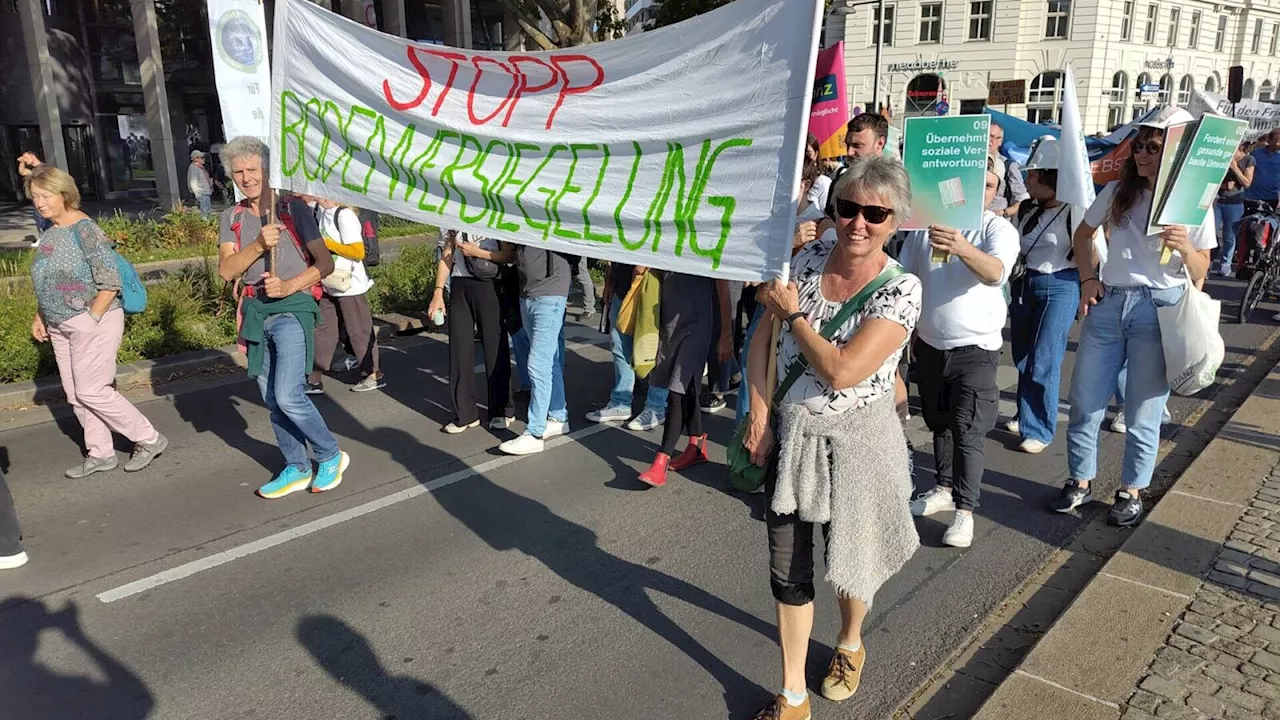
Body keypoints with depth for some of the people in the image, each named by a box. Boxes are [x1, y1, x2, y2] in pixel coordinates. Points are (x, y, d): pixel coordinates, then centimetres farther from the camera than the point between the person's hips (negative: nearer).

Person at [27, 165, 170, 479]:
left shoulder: (85, 229, -16)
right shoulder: (50, 231, 9)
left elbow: (110, 282, -20)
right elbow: (47, 281, 21)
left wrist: (91, 318, -19)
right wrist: (40, 317, 15)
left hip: (93, 323, -9)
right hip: (60, 327, 9)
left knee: (91, 391, -6)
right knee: (76, 395, 10)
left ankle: (149, 440, 7)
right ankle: (101, 454, 21)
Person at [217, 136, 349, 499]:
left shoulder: (293, 208, -3)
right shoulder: (232, 217, 10)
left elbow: (325, 263, -5)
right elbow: (226, 269, -3)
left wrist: (289, 285, -19)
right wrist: (258, 244, -18)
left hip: (293, 308, -6)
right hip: (256, 311, 6)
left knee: (289, 396, -15)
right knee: (272, 400, 9)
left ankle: (331, 456, 6)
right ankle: (297, 469, 22)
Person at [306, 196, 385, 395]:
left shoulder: (344, 215, -19)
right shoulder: (320, 211, 5)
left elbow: (358, 252, -22)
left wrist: (325, 243, -20)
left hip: (350, 286, -8)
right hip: (329, 285, 8)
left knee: (359, 330, 3)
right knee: (322, 329, 10)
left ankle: (374, 375, 18)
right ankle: (315, 379, 16)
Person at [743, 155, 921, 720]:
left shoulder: (900, 290, -17)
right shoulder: (810, 255, -4)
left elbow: (841, 371, -26)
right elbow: (764, 337, 1)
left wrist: (793, 314, -15)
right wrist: (759, 414, -6)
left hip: (855, 441, -3)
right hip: (789, 433, 4)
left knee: (850, 556, 17)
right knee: (788, 567, 8)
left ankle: (850, 644, 49)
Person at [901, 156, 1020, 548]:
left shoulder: (999, 229, -10)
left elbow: (996, 273, -31)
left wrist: (963, 248, -51)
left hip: (975, 346, -4)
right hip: (928, 343, 4)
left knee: (967, 430, -6)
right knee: (938, 422, 16)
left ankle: (965, 509, 2)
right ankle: (944, 487, 32)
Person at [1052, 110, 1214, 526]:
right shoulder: (1118, 192, 5)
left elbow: (1200, 273, -2)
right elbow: (1083, 233, 19)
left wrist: (1186, 248, -23)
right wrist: (1087, 279, 5)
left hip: (1158, 309, -3)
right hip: (1107, 304, 4)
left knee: (1143, 412, 5)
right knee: (1084, 402, 7)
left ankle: (1132, 492, 21)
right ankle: (1081, 482, 23)